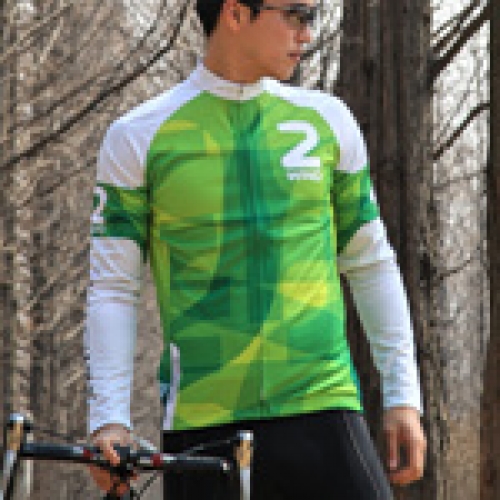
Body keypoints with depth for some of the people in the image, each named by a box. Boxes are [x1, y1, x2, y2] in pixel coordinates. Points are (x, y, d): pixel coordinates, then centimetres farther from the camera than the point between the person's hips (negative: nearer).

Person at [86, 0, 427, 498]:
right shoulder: (139, 137, 3)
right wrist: (109, 418, -7)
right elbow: (112, 288, 3)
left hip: (321, 410, 2)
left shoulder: (326, 121, 11)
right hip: (200, 425, -2)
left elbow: (371, 265, 16)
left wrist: (403, 396, 11)